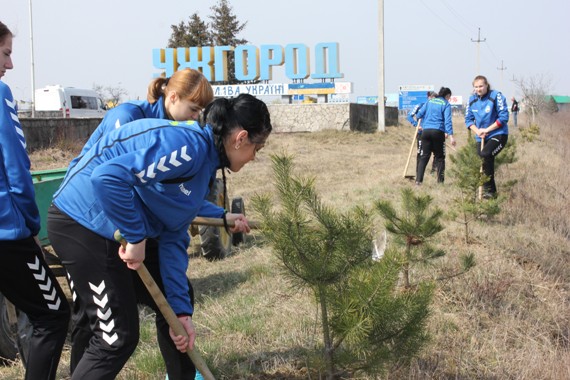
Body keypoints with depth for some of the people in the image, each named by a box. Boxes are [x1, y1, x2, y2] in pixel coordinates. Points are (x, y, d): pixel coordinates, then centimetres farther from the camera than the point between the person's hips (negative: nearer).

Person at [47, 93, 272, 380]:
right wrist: (136, 237, -23)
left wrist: (182, 311, 4)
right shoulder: (188, 145, -21)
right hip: (83, 223, -10)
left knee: (175, 297, 19)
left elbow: (173, 239, 8)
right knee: (117, 336, -4)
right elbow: (109, 177, -33)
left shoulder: (203, 163, 9)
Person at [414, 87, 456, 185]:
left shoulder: (429, 101, 14)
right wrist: (450, 135, -16)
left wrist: (421, 124, 30)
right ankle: (440, 181, 2)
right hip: (438, 132, -4)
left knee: (424, 156, 7)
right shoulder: (446, 104, 1)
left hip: (426, 131, 4)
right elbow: (447, 121, -10)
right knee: (439, 157, 6)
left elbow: (419, 114, 13)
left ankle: (418, 180, -1)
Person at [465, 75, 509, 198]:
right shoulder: (472, 99, 5)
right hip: (481, 137, 7)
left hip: (498, 134, -6)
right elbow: (468, 119, 8)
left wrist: (487, 129, -17)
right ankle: (491, 190, 20)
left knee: (485, 155, -29)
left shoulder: (496, 96, -11)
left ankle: (489, 189, -22)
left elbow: (503, 117, -14)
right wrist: (477, 131, -11)